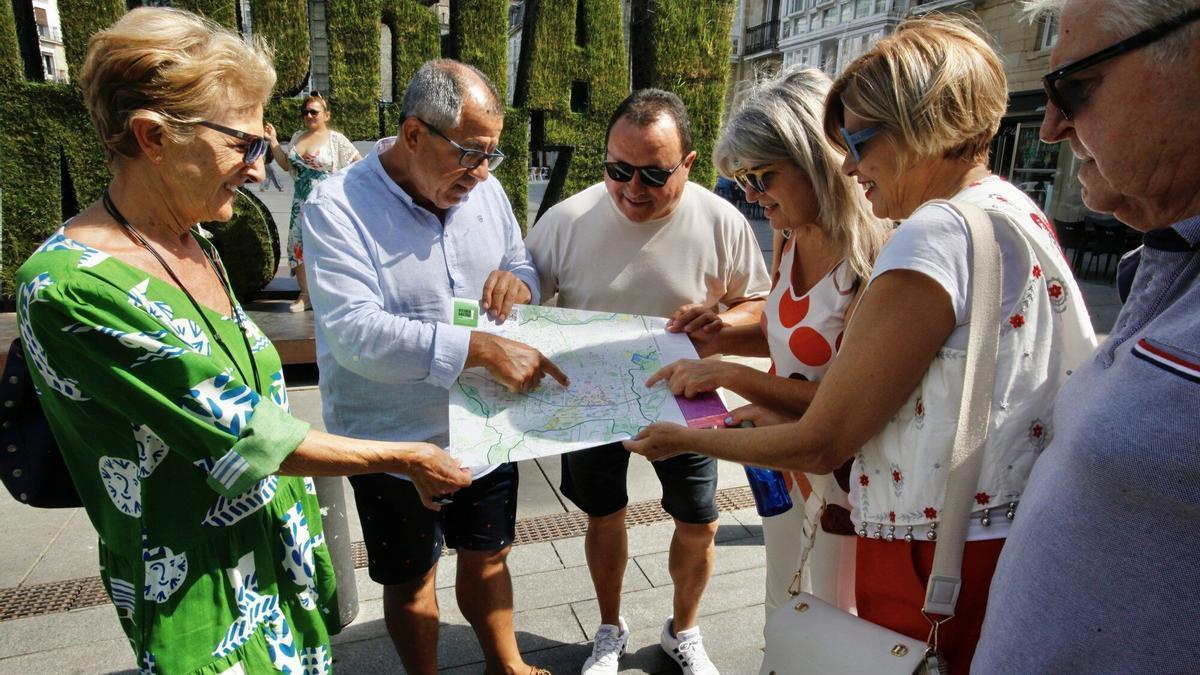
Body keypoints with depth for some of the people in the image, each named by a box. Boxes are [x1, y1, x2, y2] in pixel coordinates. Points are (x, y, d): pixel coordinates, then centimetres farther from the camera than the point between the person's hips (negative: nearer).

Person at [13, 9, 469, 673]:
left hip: (281, 537, 7)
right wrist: (404, 459, -17)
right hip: (200, 585, -7)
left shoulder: (192, 243, -1)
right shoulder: (66, 285, -26)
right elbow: (243, 437, -25)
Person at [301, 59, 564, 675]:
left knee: (487, 558, 23)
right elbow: (355, 332, -29)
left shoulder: (485, 190, 0)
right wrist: (481, 348, -35)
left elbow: (525, 266, 11)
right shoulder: (338, 207, -18)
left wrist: (518, 281, -14)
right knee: (411, 580, 18)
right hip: (395, 445, -4)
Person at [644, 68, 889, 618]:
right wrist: (726, 338, -2)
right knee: (781, 613, 27)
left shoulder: (872, 259, -28)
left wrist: (731, 375, -27)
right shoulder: (792, 239, -1)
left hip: (842, 478, -7)